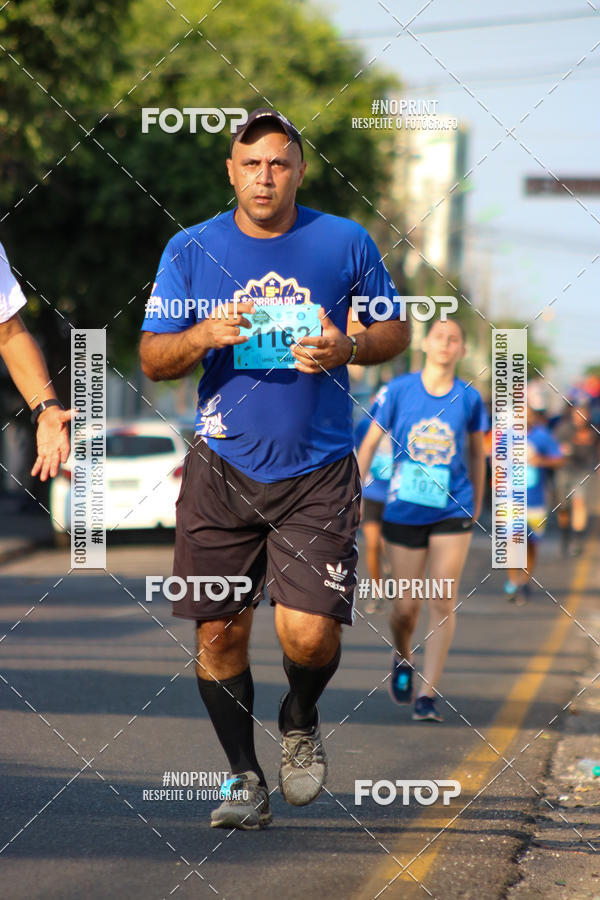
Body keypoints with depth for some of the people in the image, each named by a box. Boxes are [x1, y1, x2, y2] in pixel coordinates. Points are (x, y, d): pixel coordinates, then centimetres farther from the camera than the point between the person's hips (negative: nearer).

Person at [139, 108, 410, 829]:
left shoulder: (346, 243, 2)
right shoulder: (191, 249, 3)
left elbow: (396, 330, 12)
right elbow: (152, 359, 4)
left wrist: (347, 348, -9)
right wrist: (206, 335, -16)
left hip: (319, 471, -1)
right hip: (222, 468, 1)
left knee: (309, 633, -12)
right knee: (218, 632, 0)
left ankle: (300, 723, 21)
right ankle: (245, 778, 17)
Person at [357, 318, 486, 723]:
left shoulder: (469, 398, 0)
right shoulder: (400, 390, -3)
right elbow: (370, 443, 5)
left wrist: (477, 504, 19)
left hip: (453, 511, 0)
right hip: (404, 510, 0)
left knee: (443, 603, -9)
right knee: (406, 606, 4)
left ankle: (427, 694, -6)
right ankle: (403, 659, 36)